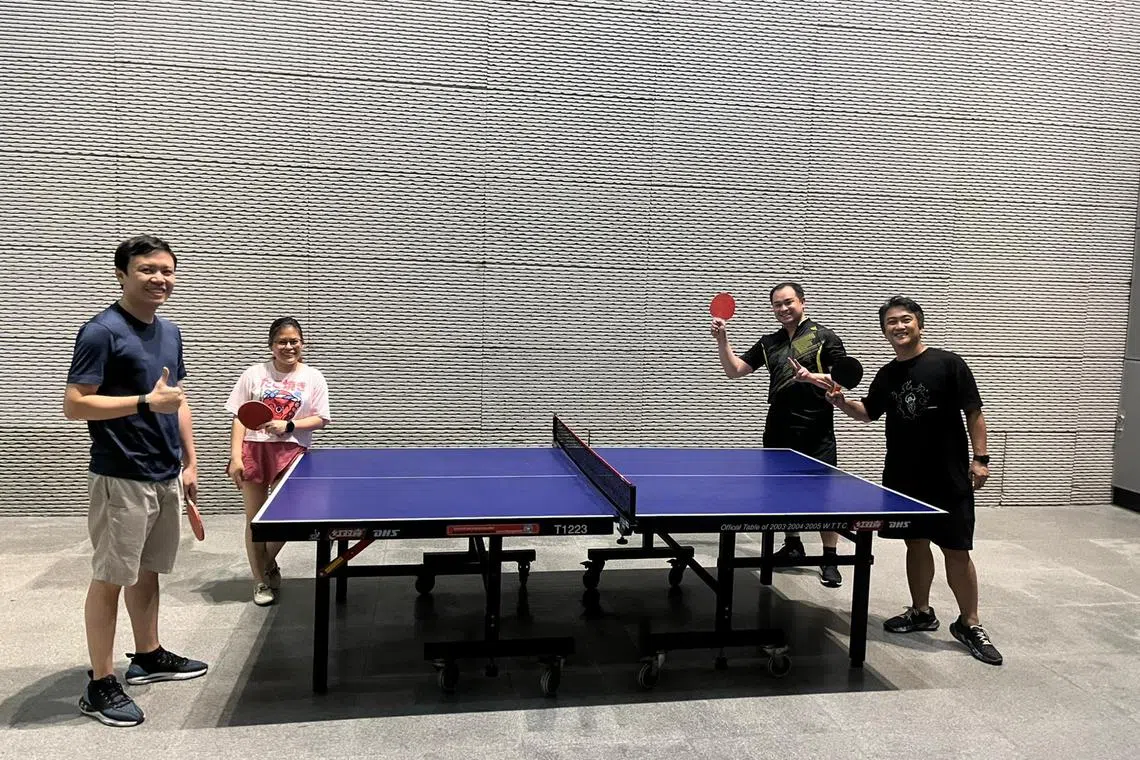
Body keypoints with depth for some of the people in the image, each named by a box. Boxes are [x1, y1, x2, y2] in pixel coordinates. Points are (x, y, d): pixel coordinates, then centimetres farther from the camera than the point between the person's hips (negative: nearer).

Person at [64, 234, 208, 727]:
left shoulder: (170, 332, 11)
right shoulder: (102, 332, -13)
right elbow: (74, 405, -18)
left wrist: (189, 462, 14)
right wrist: (146, 402, -24)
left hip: (166, 477, 8)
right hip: (122, 480, -7)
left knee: (148, 571, 18)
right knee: (110, 579, 2)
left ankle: (148, 656, 32)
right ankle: (100, 685, 12)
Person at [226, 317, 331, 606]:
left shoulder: (313, 377, 4)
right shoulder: (254, 374, 3)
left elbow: (320, 419, 2)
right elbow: (240, 418, 1)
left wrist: (288, 425, -14)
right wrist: (235, 456, -8)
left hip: (291, 452, 0)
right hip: (253, 450, 0)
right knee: (255, 520, 6)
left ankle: (268, 562, 33)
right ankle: (261, 581, 22)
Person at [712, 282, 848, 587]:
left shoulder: (824, 337, -1)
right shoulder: (769, 343, 13)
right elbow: (735, 370, 11)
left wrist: (812, 377, -20)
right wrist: (722, 340, -3)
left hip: (816, 432, -5)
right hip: (779, 430, 5)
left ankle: (829, 559, 5)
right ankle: (793, 545, 30)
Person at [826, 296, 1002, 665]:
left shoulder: (948, 364, -7)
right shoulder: (886, 375, 8)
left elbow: (973, 413, -5)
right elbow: (869, 413, 22)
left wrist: (980, 459, -10)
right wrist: (843, 402, 2)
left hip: (949, 479, -5)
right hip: (902, 478, 5)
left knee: (957, 551, 0)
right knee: (916, 544, 14)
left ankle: (969, 624, 15)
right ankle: (921, 612, 31)